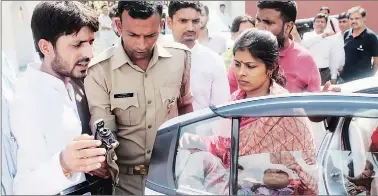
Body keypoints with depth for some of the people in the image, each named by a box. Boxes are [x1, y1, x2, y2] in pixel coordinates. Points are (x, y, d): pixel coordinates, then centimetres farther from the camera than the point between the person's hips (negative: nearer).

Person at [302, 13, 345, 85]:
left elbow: (334, 58, 5)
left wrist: (334, 76, 4)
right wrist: (321, 36, -28)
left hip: (324, 72, 1)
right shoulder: (308, 35, 2)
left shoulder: (330, 38, 3)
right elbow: (305, 43, -22)